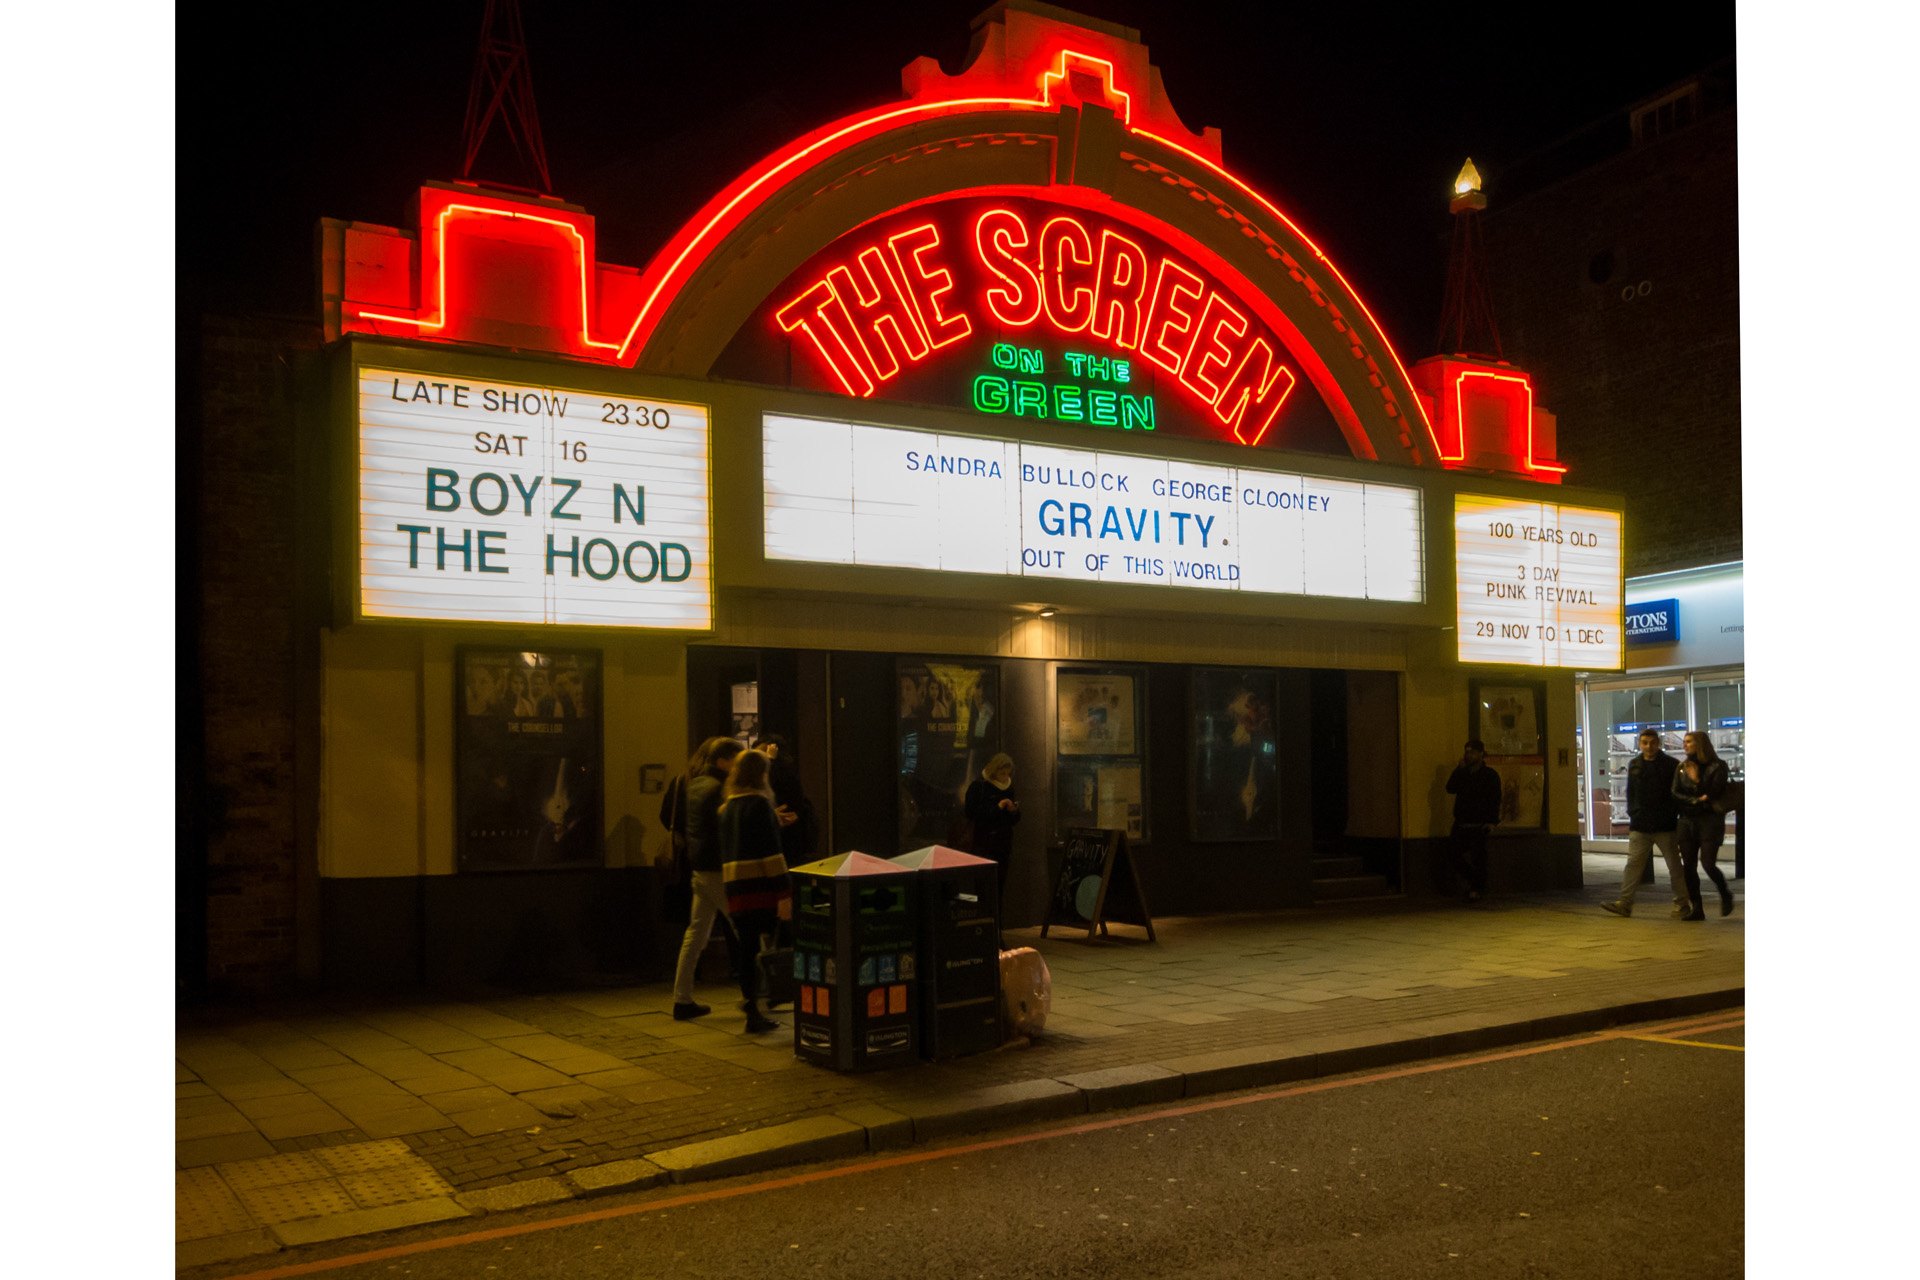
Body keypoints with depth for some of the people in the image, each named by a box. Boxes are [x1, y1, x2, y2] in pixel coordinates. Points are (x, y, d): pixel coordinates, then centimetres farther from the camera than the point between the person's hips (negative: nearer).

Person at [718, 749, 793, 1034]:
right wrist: (784, 892, -16)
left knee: (747, 947, 10)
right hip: (761, 886, -7)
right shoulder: (759, 804, -9)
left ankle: (753, 1012, 13)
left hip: (735, 888, 7)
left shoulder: (727, 807, 15)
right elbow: (772, 852, -14)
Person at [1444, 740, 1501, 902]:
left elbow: (1495, 800, -3)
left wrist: (1492, 821, -13)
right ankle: (1471, 880, 20)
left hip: (1479, 824, -4)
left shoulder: (1490, 775, 1)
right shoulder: (1461, 773, 12)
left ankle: (1476, 889, 3)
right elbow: (1451, 789, -5)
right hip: (1461, 823, 4)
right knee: (1453, 854, 0)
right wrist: (1460, 768, -9)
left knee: (1477, 857, -7)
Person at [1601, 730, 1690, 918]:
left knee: (1674, 864, 4)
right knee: (1634, 863, -1)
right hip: (1640, 826, 3)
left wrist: (1678, 817, -5)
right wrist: (1632, 815, 10)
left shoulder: (1671, 765, -1)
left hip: (1665, 825, -3)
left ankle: (1682, 904, 14)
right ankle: (1624, 903, -1)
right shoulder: (1634, 765, 12)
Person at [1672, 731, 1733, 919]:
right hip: (1687, 822, 4)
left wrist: (1695, 780, -8)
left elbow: (1713, 793, -10)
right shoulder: (1682, 768, 11)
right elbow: (1675, 795, 1)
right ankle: (1697, 909, 5)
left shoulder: (1718, 766, -1)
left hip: (1710, 821, -4)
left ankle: (1726, 896, 17)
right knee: (1689, 866, -1)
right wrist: (1697, 801, -12)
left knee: (1708, 865, -11)